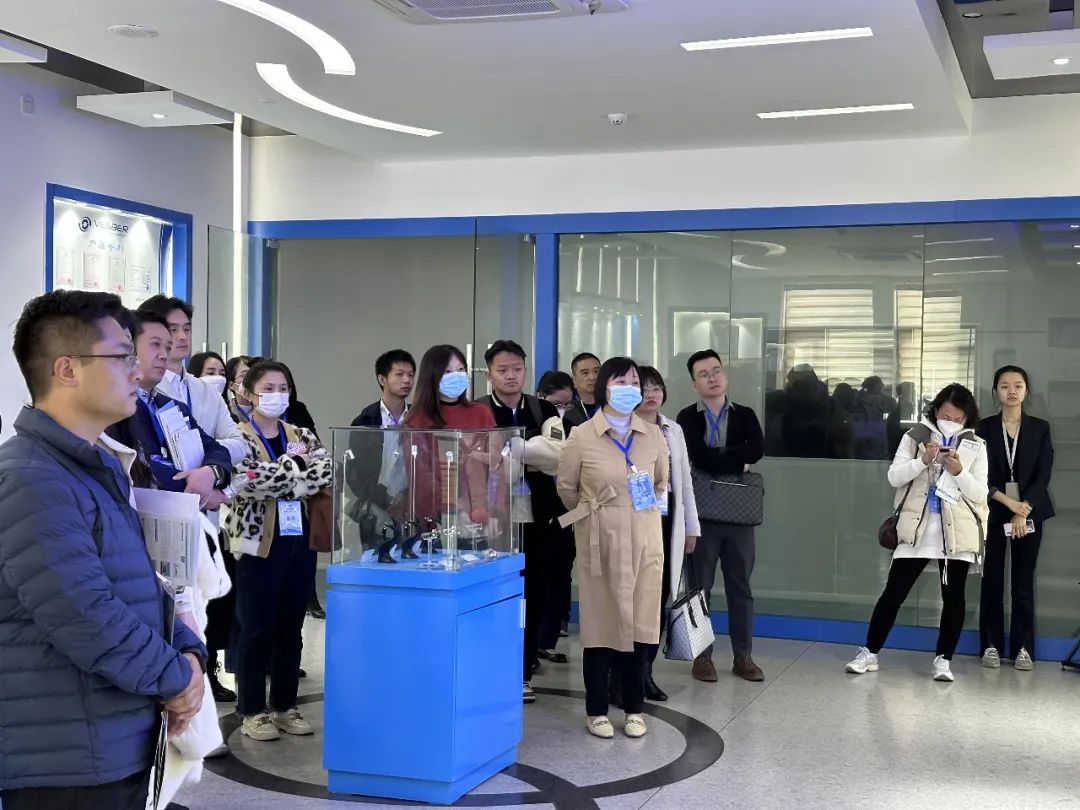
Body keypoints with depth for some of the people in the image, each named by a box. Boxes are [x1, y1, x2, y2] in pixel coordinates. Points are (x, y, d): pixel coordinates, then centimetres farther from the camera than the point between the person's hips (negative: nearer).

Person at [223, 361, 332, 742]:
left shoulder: (301, 436, 10)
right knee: (256, 629, 2)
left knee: (291, 628, 11)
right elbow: (252, 478, -21)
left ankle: (285, 706, 21)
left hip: (299, 541, 5)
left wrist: (279, 481, -17)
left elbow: (328, 470, -7)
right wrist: (294, 463, -12)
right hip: (258, 543, -5)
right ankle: (252, 711, 11)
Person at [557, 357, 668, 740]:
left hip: (643, 541, 2)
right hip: (601, 542, -2)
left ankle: (634, 709, 18)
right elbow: (566, 488, 7)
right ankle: (597, 710, 13)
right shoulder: (582, 436, -5)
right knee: (601, 624, 2)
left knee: (639, 623, 5)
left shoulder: (653, 436, 3)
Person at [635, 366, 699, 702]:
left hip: (667, 524, 5)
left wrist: (691, 527, 14)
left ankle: (645, 671, 19)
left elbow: (684, 482, 16)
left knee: (658, 600, 9)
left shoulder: (673, 430, 12)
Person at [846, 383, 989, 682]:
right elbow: (893, 477, -4)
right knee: (893, 593, 2)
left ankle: (943, 659, 16)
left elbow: (980, 494, 0)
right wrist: (923, 461, -18)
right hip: (916, 529, -1)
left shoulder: (976, 446, 4)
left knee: (953, 597, 4)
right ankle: (870, 652, 11)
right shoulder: (916, 436, 3)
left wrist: (959, 472, -17)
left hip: (957, 533, 1)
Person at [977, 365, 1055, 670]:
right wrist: (1008, 501, -16)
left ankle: (1023, 647, 7)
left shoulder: (1040, 428, 5)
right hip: (993, 512, 0)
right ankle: (991, 645, 9)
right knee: (992, 579, 3)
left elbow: (1043, 474, -2)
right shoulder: (985, 428, 3)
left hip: (1029, 513, 0)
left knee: (1024, 582, 2)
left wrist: (1024, 509, -14)